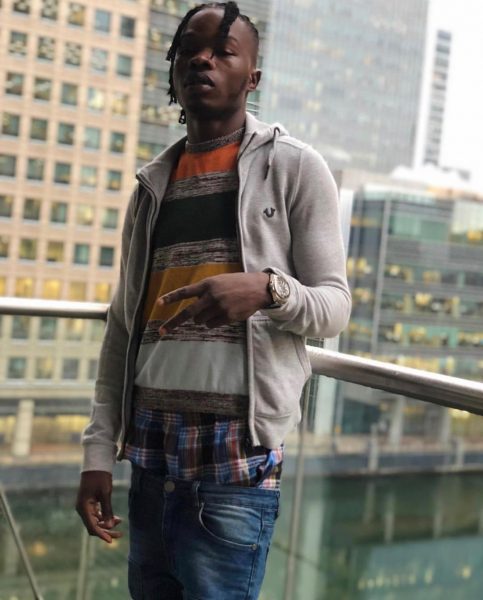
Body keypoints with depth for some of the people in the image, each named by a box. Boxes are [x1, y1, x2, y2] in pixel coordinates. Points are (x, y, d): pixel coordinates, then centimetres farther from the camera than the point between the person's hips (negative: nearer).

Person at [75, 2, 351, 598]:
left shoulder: (295, 167, 1)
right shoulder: (153, 182, 14)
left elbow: (334, 305, -1)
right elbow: (122, 325, 13)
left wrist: (268, 289, -23)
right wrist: (99, 450, 7)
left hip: (236, 453, -4)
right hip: (151, 447, 5)